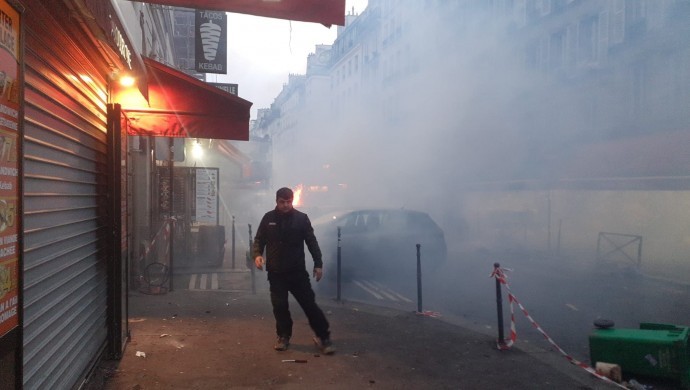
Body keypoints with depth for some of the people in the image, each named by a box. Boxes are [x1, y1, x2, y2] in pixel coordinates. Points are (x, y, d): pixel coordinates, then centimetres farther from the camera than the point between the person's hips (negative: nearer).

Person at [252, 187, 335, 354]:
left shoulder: (301, 218, -2)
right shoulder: (268, 218, 3)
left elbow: (312, 242, 1)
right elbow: (259, 239, 8)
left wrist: (318, 264, -5)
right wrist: (257, 254, -11)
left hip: (298, 271, -1)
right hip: (276, 272, 2)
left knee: (309, 304, -1)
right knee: (280, 305, 4)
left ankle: (324, 337, 10)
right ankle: (284, 336, 22)